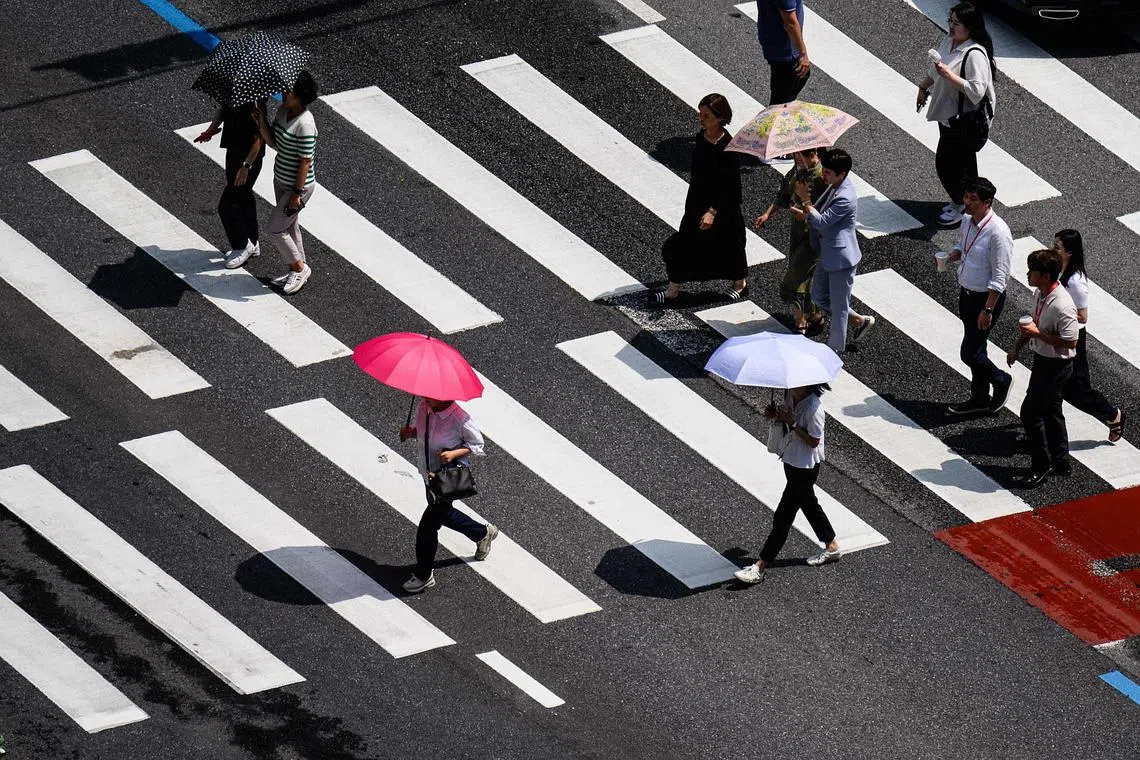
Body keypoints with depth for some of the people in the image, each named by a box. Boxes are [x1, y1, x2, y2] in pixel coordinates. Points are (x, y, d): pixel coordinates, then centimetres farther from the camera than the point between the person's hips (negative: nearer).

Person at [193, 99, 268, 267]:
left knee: (227, 206, -4)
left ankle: (242, 246, 16)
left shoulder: (254, 103, -28)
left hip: (249, 157, -9)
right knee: (244, 197, 22)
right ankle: (253, 244, 39)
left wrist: (246, 166, -25)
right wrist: (212, 128, -3)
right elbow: (222, 110, 16)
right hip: (233, 149, 9)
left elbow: (259, 138, -24)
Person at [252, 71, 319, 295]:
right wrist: (261, 122, -12)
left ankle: (300, 268, 19)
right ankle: (298, 270, 35)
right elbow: (273, 142, 6)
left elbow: (305, 161, -24)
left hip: (298, 185, -9)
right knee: (290, 227, 20)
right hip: (281, 181, 9)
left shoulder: (304, 124, -28)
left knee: (276, 231, -1)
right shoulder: (283, 111, -1)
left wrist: (297, 193, -21)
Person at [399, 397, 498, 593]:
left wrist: (454, 453, -28)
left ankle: (424, 575, 14)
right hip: (430, 472, 8)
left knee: (427, 526, -4)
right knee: (443, 514, 28)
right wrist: (410, 432, -11)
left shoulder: (460, 418, -26)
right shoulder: (424, 408, -8)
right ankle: (483, 533, 54)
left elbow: (477, 444, -12)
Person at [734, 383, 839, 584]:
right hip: (791, 459, 9)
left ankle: (759, 568, 3)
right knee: (808, 504, 26)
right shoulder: (790, 395, -5)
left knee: (782, 517, -2)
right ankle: (832, 546, 44)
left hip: (804, 467, -9)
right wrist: (775, 414, -7)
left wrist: (792, 423, -29)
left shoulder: (813, 407, -29)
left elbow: (813, 441, -23)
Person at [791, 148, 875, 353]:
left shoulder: (845, 199, -30)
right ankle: (859, 321, 36)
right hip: (828, 255, 10)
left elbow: (821, 223, -26)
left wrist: (805, 200, -21)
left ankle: (835, 349, 22)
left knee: (838, 305, 7)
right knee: (818, 296, 22)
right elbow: (822, 213, 15)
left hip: (840, 258, -10)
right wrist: (806, 214, -3)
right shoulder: (834, 187, 1)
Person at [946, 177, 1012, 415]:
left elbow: (999, 277, -24)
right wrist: (950, 257, -4)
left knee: (970, 353, -3)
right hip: (967, 293, 8)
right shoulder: (967, 220, -2)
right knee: (975, 348, 19)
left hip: (987, 298, -8)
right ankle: (980, 398, 34)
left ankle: (1000, 381, 24)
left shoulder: (997, 232, -27)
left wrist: (988, 310, -23)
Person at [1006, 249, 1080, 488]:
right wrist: (1017, 347, 22)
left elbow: (1070, 342, -29)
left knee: (1030, 412, -4)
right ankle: (1060, 461, 35)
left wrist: (1038, 334, -27)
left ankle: (1041, 466, 9)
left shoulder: (1062, 306, -31)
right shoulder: (1041, 294, -2)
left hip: (1055, 367, -9)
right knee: (1050, 411, 20)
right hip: (1042, 359, 9)